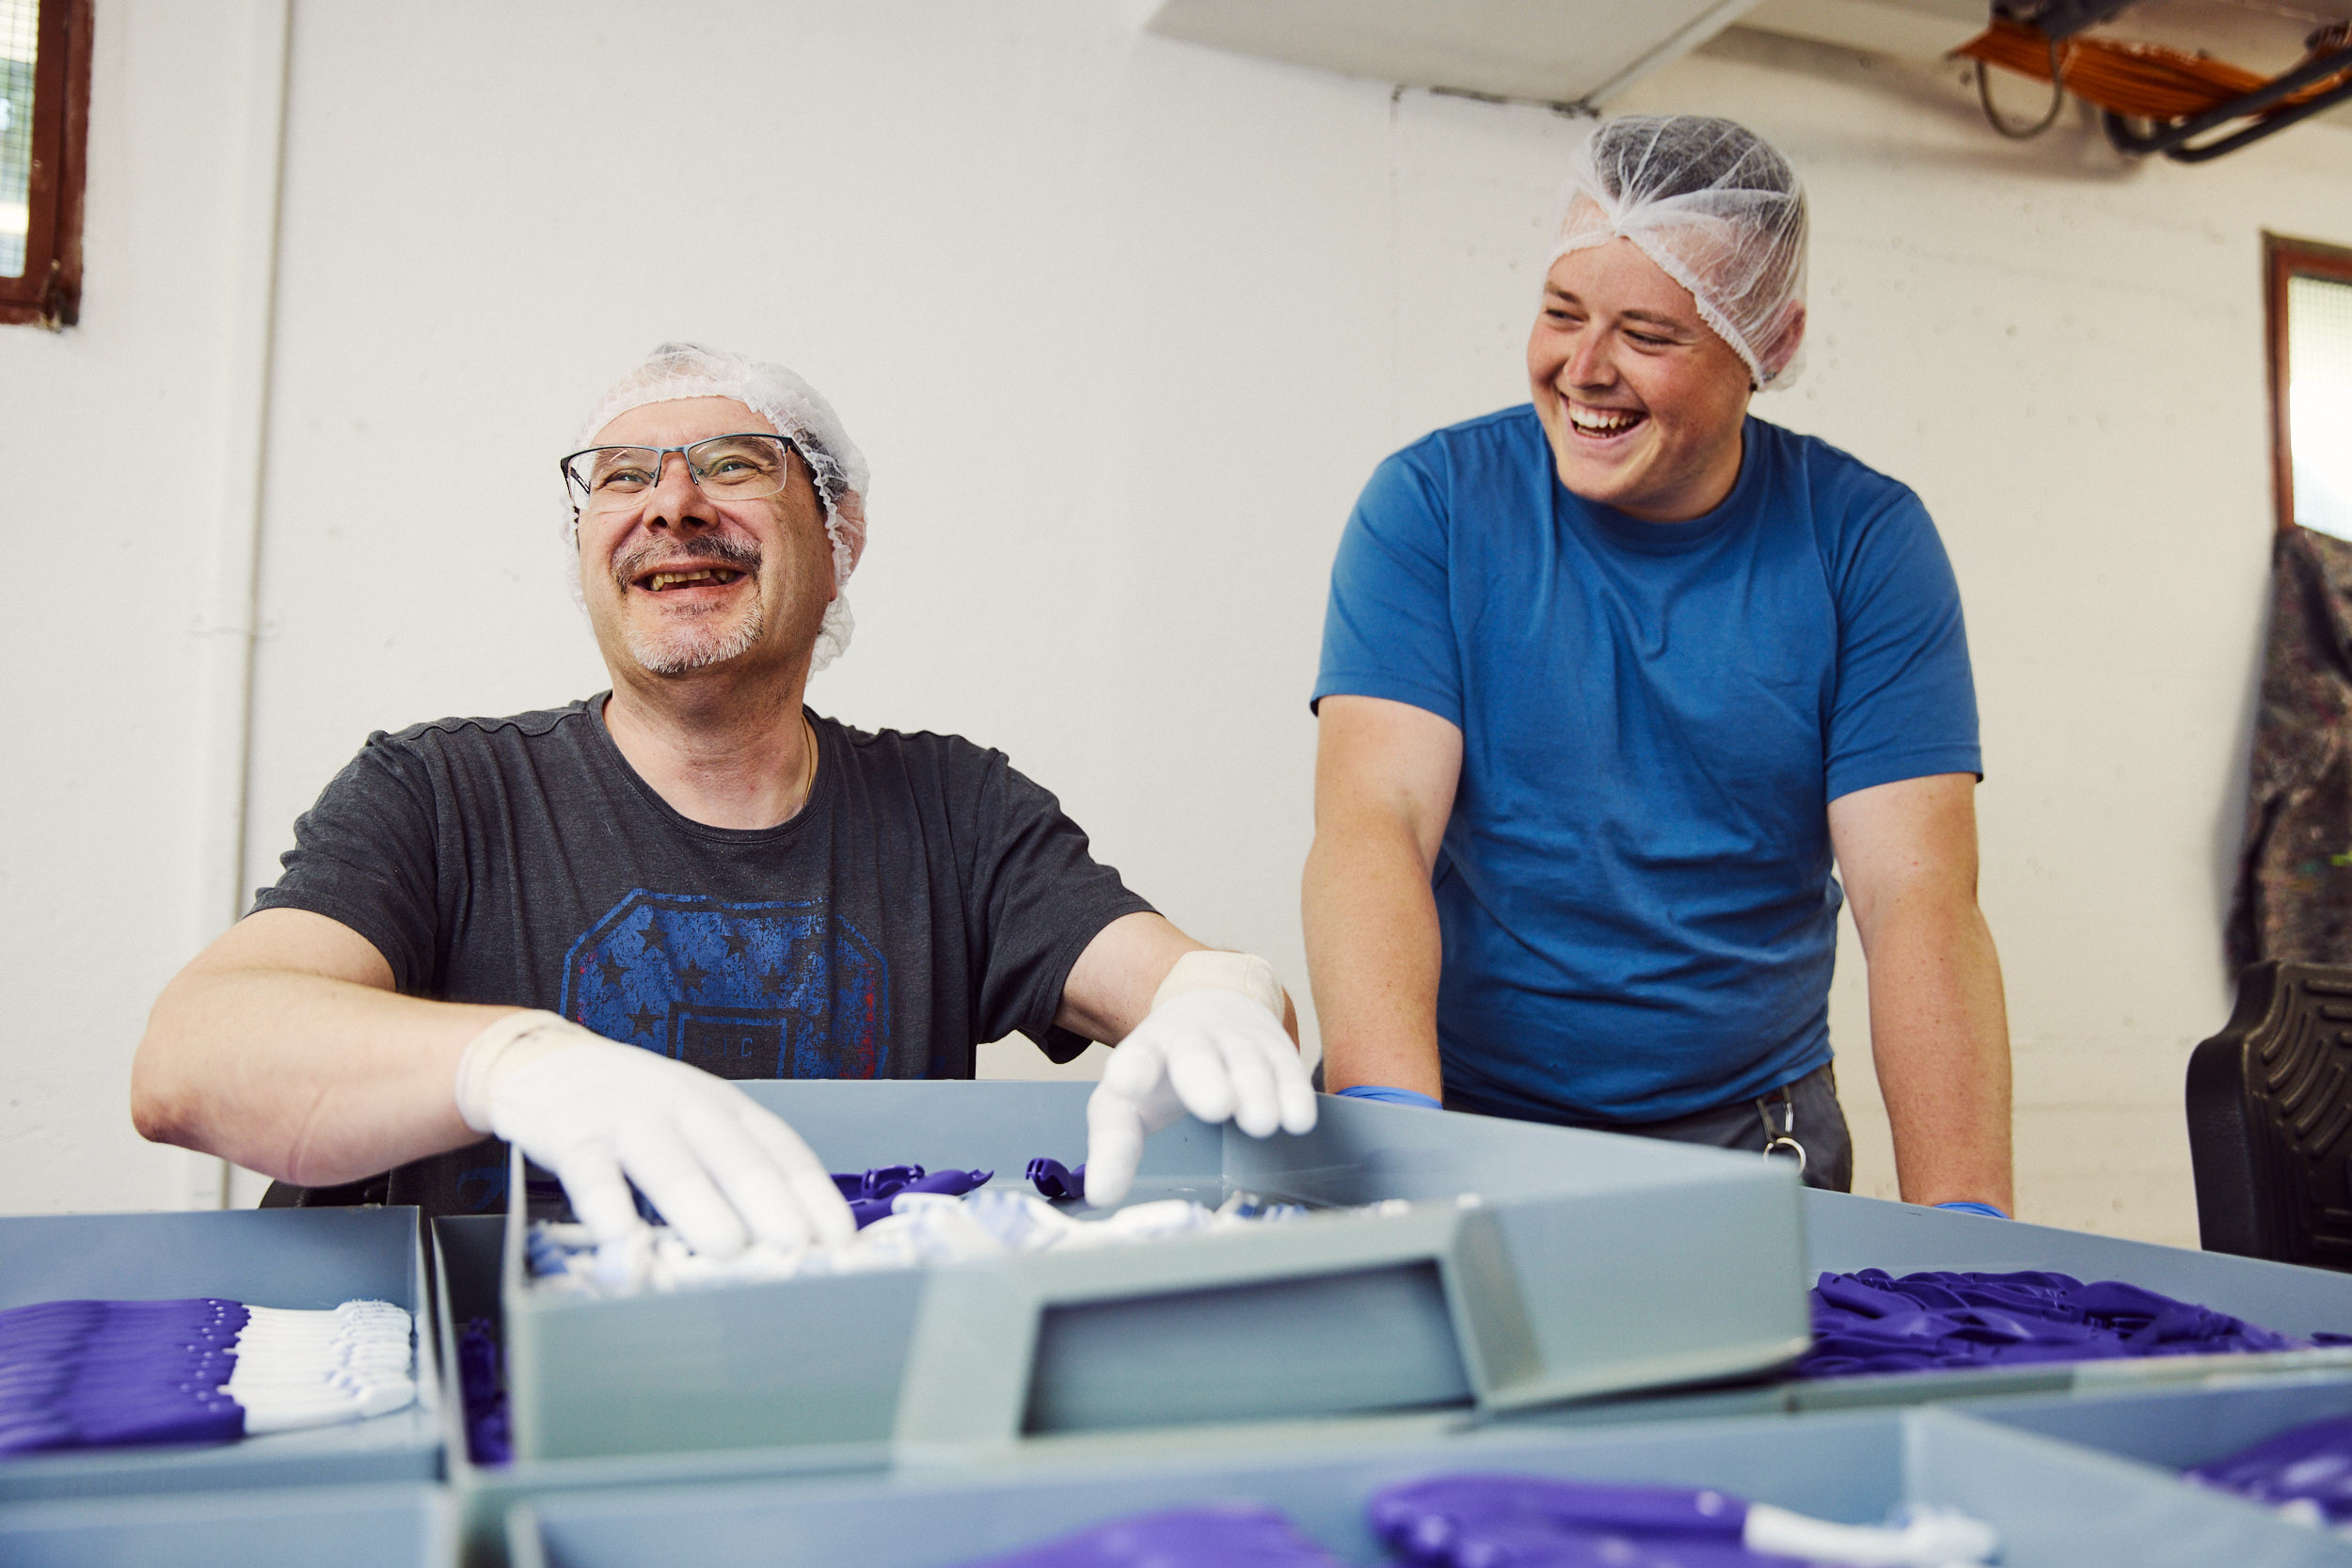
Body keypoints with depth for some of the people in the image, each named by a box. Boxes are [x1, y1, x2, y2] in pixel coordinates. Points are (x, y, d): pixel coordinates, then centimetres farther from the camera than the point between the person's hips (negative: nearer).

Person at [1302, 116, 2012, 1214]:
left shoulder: (1865, 541, -2)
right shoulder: (1433, 504, -5)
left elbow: (1917, 896, -9)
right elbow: (1372, 822, -16)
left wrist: (1962, 1219, -22)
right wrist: (1390, 1133, -32)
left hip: (1752, 1137, 1)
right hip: (1464, 1116, -1)